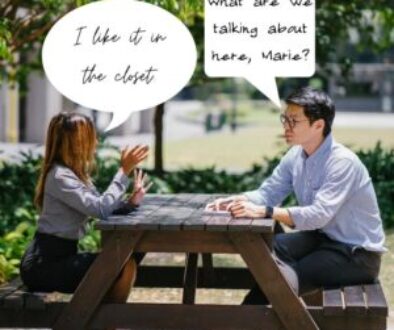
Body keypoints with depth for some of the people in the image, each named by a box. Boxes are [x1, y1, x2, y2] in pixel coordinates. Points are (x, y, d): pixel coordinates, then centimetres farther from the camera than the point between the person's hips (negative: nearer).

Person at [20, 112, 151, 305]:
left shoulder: (77, 173, 13)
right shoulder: (60, 177, -18)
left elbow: (101, 205, 7)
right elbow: (101, 209, -26)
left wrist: (130, 202, -11)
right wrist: (124, 171, -20)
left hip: (59, 258, 10)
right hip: (44, 264, -10)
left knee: (124, 261, 11)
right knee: (125, 266, -15)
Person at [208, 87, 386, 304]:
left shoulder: (343, 162, -24)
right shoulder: (295, 156, 0)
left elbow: (319, 215, -33)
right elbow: (267, 193, 3)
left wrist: (264, 212, -41)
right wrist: (235, 201, -18)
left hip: (358, 254, -8)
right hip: (322, 238, 8)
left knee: (285, 278, -25)